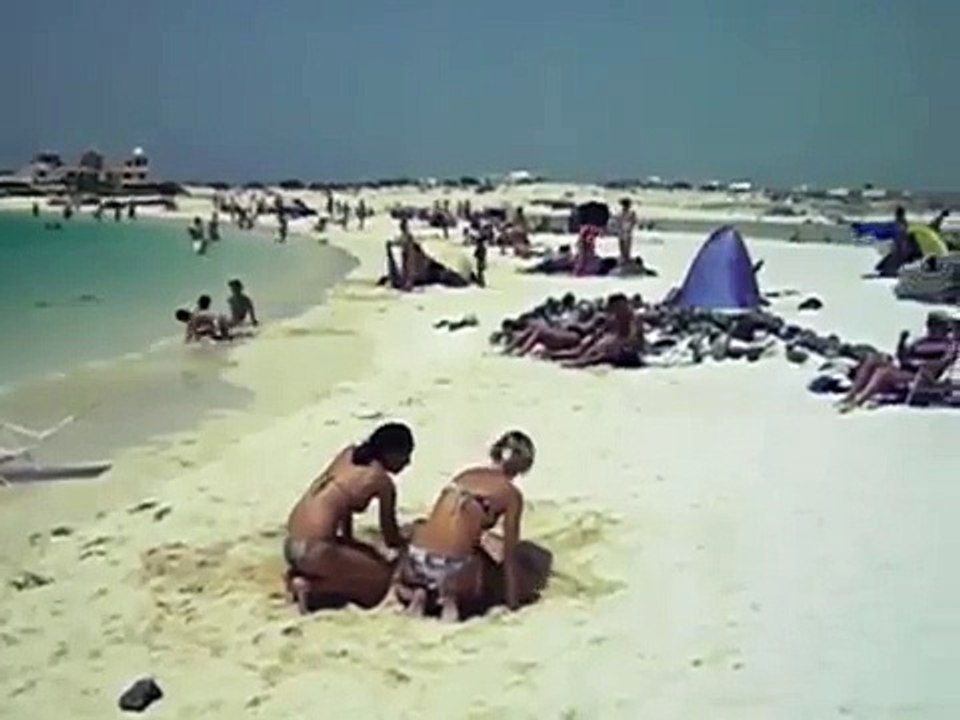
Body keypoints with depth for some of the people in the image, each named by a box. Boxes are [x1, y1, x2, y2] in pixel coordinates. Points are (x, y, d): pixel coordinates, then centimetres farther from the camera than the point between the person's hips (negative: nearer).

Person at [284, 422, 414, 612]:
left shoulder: (348, 454, 14)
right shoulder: (382, 481, -5)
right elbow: (391, 539, 5)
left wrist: (348, 541, 34)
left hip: (291, 543, 8)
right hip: (314, 549, -8)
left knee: (369, 556, 26)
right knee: (382, 577, 5)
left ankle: (301, 572, 12)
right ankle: (311, 589, -4)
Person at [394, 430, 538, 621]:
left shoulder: (465, 475, 17)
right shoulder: (511, 494, 2)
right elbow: (509, 555, 2)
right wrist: (512, 604, 10)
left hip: (417, 559, 4)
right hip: (451, 566, -4)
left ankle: (420, 594, 9)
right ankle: (454, 597, 2)